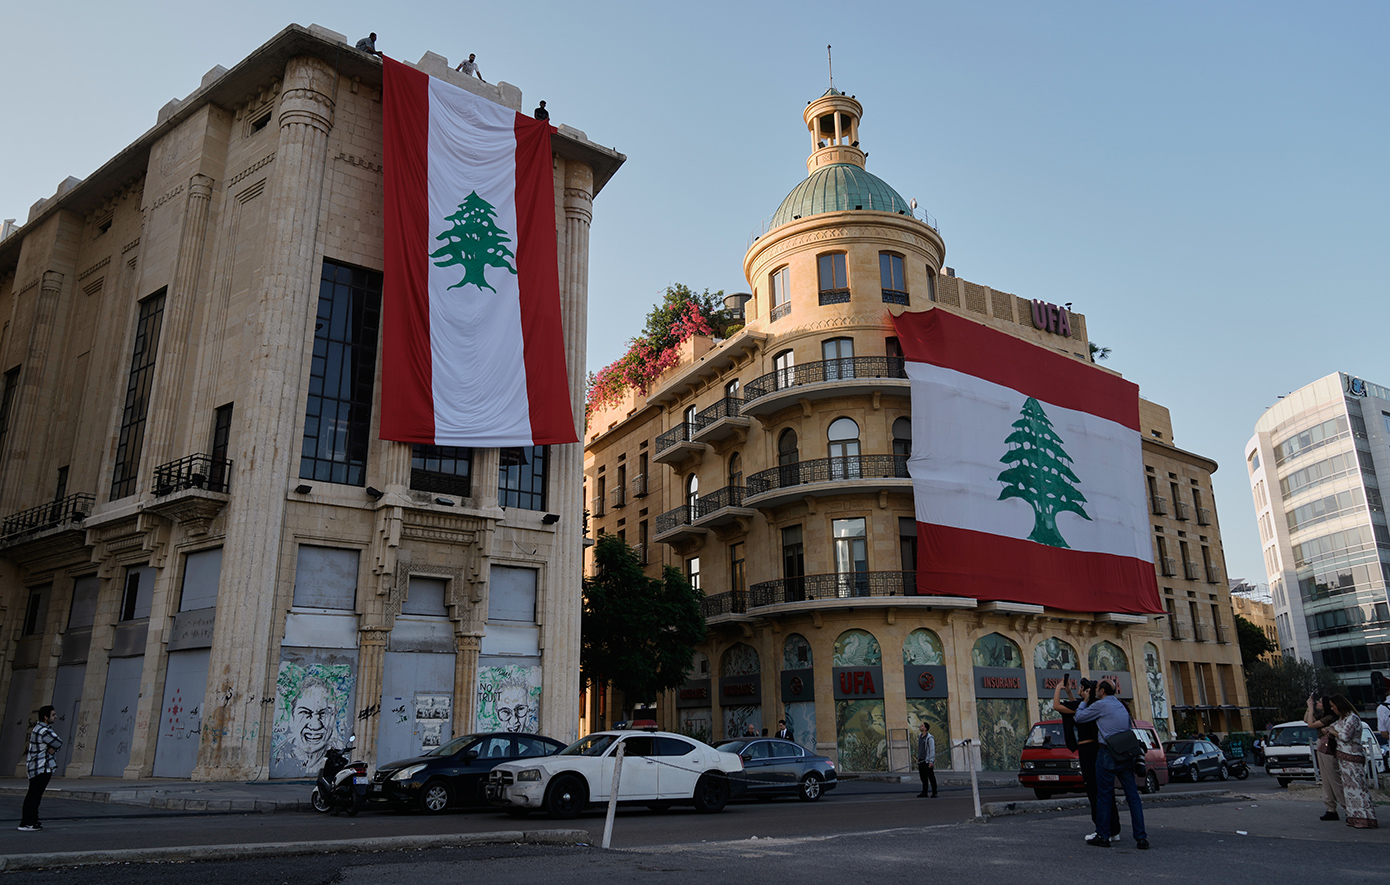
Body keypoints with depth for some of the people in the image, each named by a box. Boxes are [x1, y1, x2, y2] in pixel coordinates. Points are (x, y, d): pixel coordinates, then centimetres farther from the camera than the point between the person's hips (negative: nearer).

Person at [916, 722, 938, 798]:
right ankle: (924, 792, 14)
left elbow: (932, 750, -14)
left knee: (931, 777, -3)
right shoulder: (920, 736, 12)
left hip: (927, 760, -8)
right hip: (921, 760, 8)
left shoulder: (930, 737, -12)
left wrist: (931, 761, -18)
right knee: (923, 777, 9)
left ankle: (934, 793, 2)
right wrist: (918, 758, 19)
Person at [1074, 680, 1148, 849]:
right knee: (1132, 795, 5)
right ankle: (1141, 838, 2)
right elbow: (1131, 727, 22)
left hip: (1108, 754, -7)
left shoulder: (1100, 705, -6)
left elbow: (1079, 717, 3)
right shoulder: (1120, 705, 17)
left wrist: (1083, 702, 17)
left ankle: (1103, 836, 5)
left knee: (1104, 795, 0)